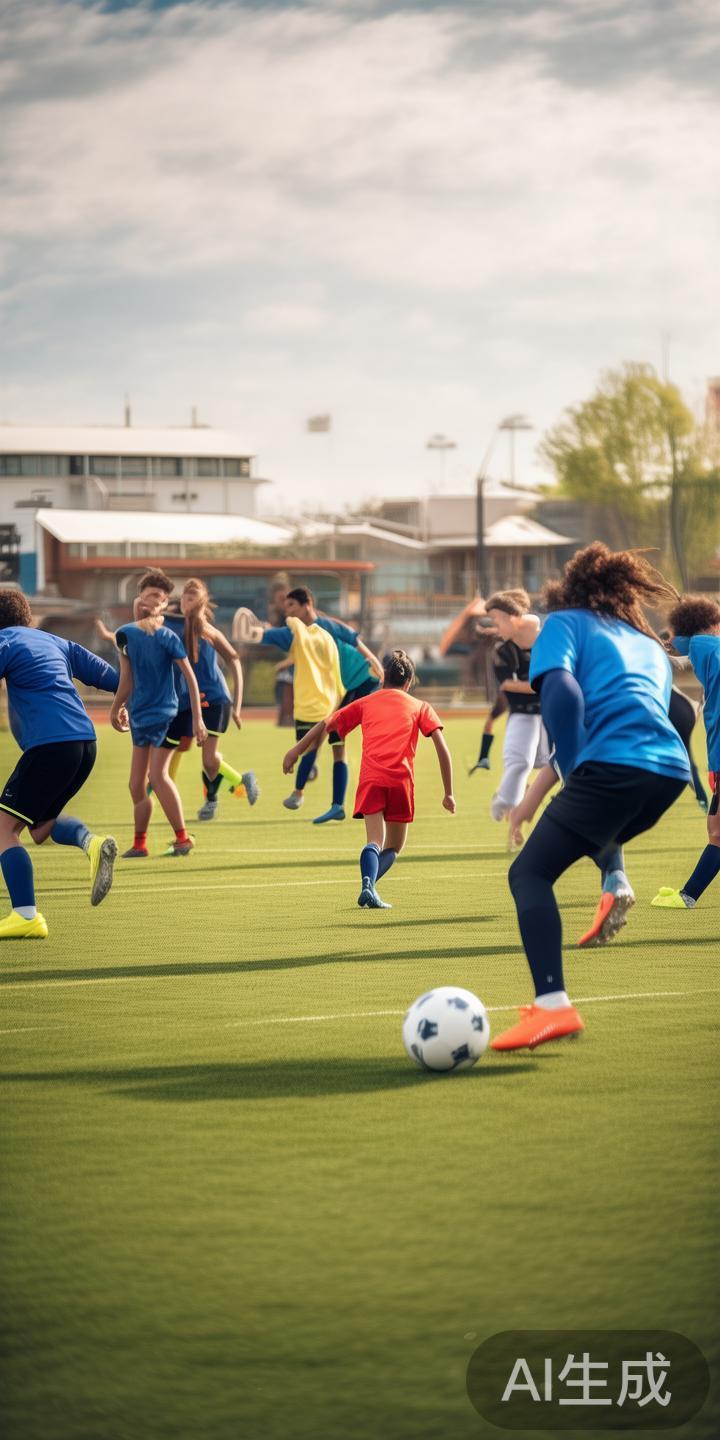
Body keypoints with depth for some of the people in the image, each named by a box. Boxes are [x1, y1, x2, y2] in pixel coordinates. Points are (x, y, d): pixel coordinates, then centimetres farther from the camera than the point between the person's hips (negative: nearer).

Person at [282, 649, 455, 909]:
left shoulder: (366, 702, 21)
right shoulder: (420, 707, 17)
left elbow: (326, 724, 18)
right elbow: (442, 748, 6)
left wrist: (297, 749, 27)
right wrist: (448, 793, 8)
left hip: (370, 778, 1)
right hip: (402, 780, -1)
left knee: (375, 841, -7)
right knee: (394, 847, 11)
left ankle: (367, 885, -36)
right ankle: (369, 887, -14)